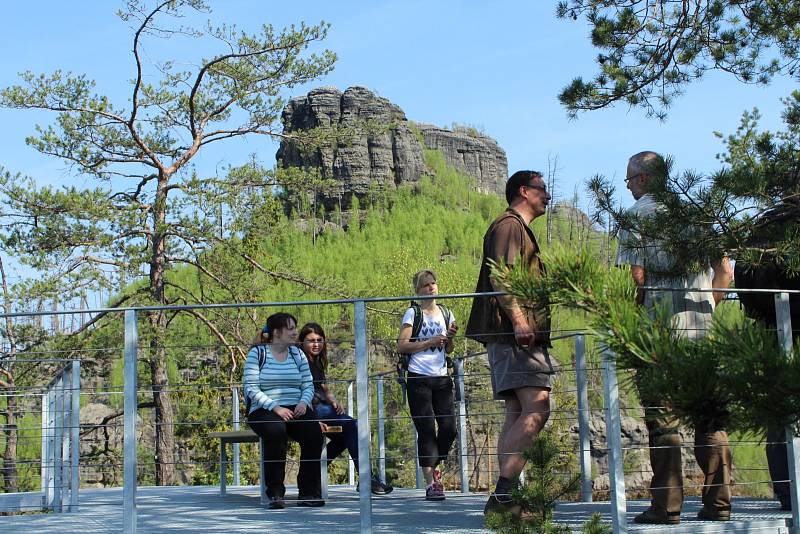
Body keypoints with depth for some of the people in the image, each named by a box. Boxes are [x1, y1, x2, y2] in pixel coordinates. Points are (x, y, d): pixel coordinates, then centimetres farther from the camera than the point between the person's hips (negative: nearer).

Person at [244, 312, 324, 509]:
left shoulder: (297, 354, 15)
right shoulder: (257, 353, 0)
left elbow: (308, 385, 13)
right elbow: (252, 389, -8)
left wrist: (303, 402, -10)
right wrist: (276, 408, -19)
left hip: (295, 409, 4)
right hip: (264, 410, -4)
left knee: (314, 432, -27)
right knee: (276, 431, -37)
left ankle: (309, 492, -18)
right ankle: (275, 493, -28)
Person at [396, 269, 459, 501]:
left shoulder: (446, 314, 14)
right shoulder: (413, 313, 0)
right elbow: (401, 346, -7)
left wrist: (450, 337, 0)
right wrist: (430, 342, -14)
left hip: (442, 378, 5)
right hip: (419, 379, -5)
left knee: (449, 427, -2)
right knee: (426, 430, -6)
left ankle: (433, 467, 24)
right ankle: (430, 484, -4)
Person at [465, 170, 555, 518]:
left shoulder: (518, 229, 29)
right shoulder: (509, 225, -3)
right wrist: (518, 320, -26)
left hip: (515, 334, 11)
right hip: (515, 332, -11)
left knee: (517, 415, 5)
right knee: (537, 410, -18)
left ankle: (504, 499, 2)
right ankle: (502, 495, -23)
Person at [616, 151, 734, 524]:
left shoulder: (638, 215, -2)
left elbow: (636, 277, -11)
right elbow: (725, 274, 11)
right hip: (703, 327, 5)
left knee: (661, 417, -2)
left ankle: (666, 506, -2)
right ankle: (718, 504, 8)